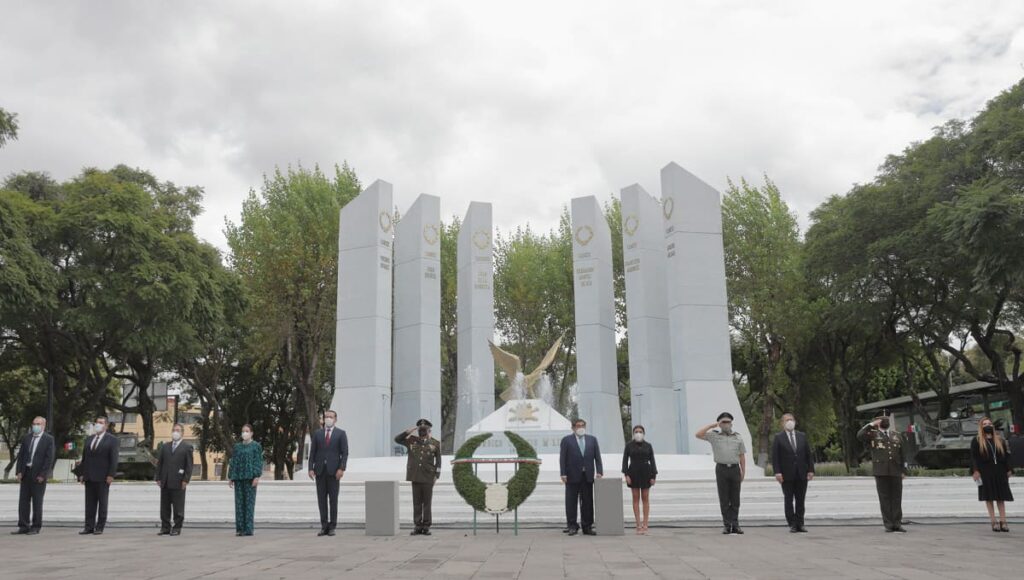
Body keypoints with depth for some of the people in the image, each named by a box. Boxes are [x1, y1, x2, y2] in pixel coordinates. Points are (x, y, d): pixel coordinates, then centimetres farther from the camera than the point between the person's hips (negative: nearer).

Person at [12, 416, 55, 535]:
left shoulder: (48, 439, -4)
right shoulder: (26, 438, 10)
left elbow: (49, 458, -9)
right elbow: (20, 455, 10)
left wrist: (42, 475, -14)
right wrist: (19, 471, 0)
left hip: (38, 475, -5)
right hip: (25, 473, 5)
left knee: (37, 502, 2)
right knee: (23, 501, 5)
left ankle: (36, 527, 10)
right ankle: (23, 526, 11)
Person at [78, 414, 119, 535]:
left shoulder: (112, 440, -2)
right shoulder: (89, 440, 15)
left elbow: (114, 459, -8)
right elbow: (84, 458, 15)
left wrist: (111, 475, -15)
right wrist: (81, 474, 8)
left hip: (103, 478, -5)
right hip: (89, 477, 5)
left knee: (102, 503, 2)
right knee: (89, 503, 6)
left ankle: (100, 527, 6)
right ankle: (89, 526, 9)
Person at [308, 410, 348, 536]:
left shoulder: (341, 433, 3)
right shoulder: (317, 434, 11)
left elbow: (345, 453, -2)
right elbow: (312, 453, 8)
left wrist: (341, 469, -12)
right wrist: (311, 468, -3)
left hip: (333, 471, -2)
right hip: (320, 470, 2)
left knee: (333, 499, 0)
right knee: (321, 499, 3)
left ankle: (332, 527, 5)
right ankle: (324, 526, 7)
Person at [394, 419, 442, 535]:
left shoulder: (435, 443, 3)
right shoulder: (411, 440, 7)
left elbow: (438, 460, 5)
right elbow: (397, 439, 4)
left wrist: (437, 475, -1)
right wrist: (409, 431, -5)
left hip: (428, 477, -2)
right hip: (415, 476, 2)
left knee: (427, 503, 3)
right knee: (417, 503, 5)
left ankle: (426, 527, 9)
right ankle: (417, 526, 10)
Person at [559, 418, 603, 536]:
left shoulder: (592, 439, 10)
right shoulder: (566, 440, 2)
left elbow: (597, 457, 7)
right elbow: (562, 458, -2)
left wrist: (599, 471, -5)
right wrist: (563, 474, -11)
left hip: (588, 476, 3)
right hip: (573, 476, -3)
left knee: (587, 502, 6)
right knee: (571, 502, 1)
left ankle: (587, 527, 13)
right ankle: (572, 526, 7)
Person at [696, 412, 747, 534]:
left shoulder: (738, 437, 11)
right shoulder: (714, 435, 5)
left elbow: (742, 456, 11)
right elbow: (698, 435, -6)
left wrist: (743, 471, 4)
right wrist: (711, 425, -5)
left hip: (735, 469, 2)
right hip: (721, 469, -2)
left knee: (735, 498, 3)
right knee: (724, 499, 0)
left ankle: (735, 524, 8)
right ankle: (726, 525, 5)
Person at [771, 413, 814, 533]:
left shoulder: (802, 436, 10)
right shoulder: (778, 437, -1)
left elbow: (809, 454, 10)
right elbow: (775, 456, -5)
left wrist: (811, 470, 1)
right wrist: (777, 472, -14)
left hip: (802, 474, 3)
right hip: (787, 475, -3)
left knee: (800, 500, 6)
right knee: (789, 500, 2)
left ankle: (800, 524, 13)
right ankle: (792, 524, 7)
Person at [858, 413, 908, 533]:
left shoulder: (896, 435, 17)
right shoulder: (873, 434, 7)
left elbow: (902, 453, 15)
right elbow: (860, 435, -14)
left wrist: (904, 470, 9)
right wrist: (872, 424, -8)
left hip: (895, 471, 3)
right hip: (881, 471, -3)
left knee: (897, 498, 1)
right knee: (884, 498, -1)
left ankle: (897, 524, 6)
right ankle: (888, 524, 3)